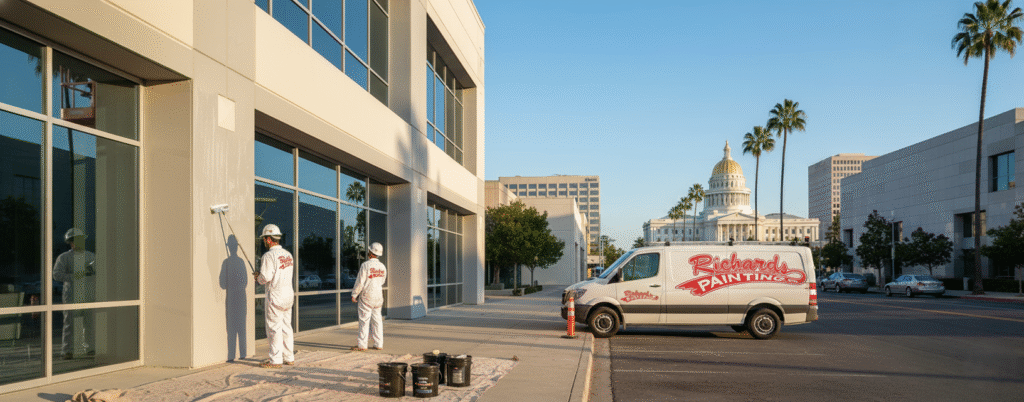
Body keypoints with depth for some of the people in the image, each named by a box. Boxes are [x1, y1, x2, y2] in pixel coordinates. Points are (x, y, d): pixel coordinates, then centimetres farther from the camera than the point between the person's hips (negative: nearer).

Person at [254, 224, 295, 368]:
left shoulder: (268, 256, -15)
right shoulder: (288, 254, 10)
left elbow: (265, 278, -20)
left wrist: (258, 277, 3)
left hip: (275, 296, -8)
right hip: (288, 293, 8)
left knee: (274, 328, -1)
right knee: (286, 327, 14)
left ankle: (275, 360, 4)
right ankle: (289, 358, 20)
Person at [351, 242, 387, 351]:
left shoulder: (365, 265, -13)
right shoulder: (382, 266, 6)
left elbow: (360, 282, -13)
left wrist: (354, 295, -4)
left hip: (366, 296, -6)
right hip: (378, 295, 6)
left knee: (364, 320, -1)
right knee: (377, 320, 10)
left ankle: (362, 345, 1)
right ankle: (379, 344, 10)